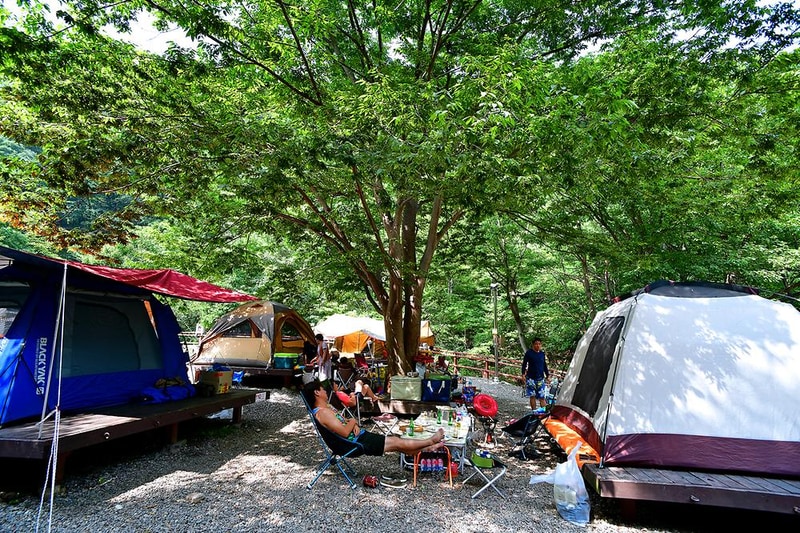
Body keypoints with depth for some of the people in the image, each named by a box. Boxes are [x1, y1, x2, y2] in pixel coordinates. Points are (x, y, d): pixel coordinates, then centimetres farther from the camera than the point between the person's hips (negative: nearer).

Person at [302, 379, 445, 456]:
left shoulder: (326, 408, 11)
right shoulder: (323, 412, -22)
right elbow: (344, 432, -28)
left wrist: (353, 423, -3)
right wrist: (353, 421, -8)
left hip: (359, 435, 10)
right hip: (356, 442, -10)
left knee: (396, 440, 11)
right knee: (397, 442, -1)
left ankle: (427, 448, 19)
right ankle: (431, 441, 12)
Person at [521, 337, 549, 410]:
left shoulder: (542, 353, 9)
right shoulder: (529, 353, -3)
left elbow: (545, 365, 18)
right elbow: (524, 364, -1)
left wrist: (548, 375, 15)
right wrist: (523, 374, -9)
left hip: (540, 378, 3)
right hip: (531, 378, -3)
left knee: (542, 397, -1)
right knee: (532, 396, 4)